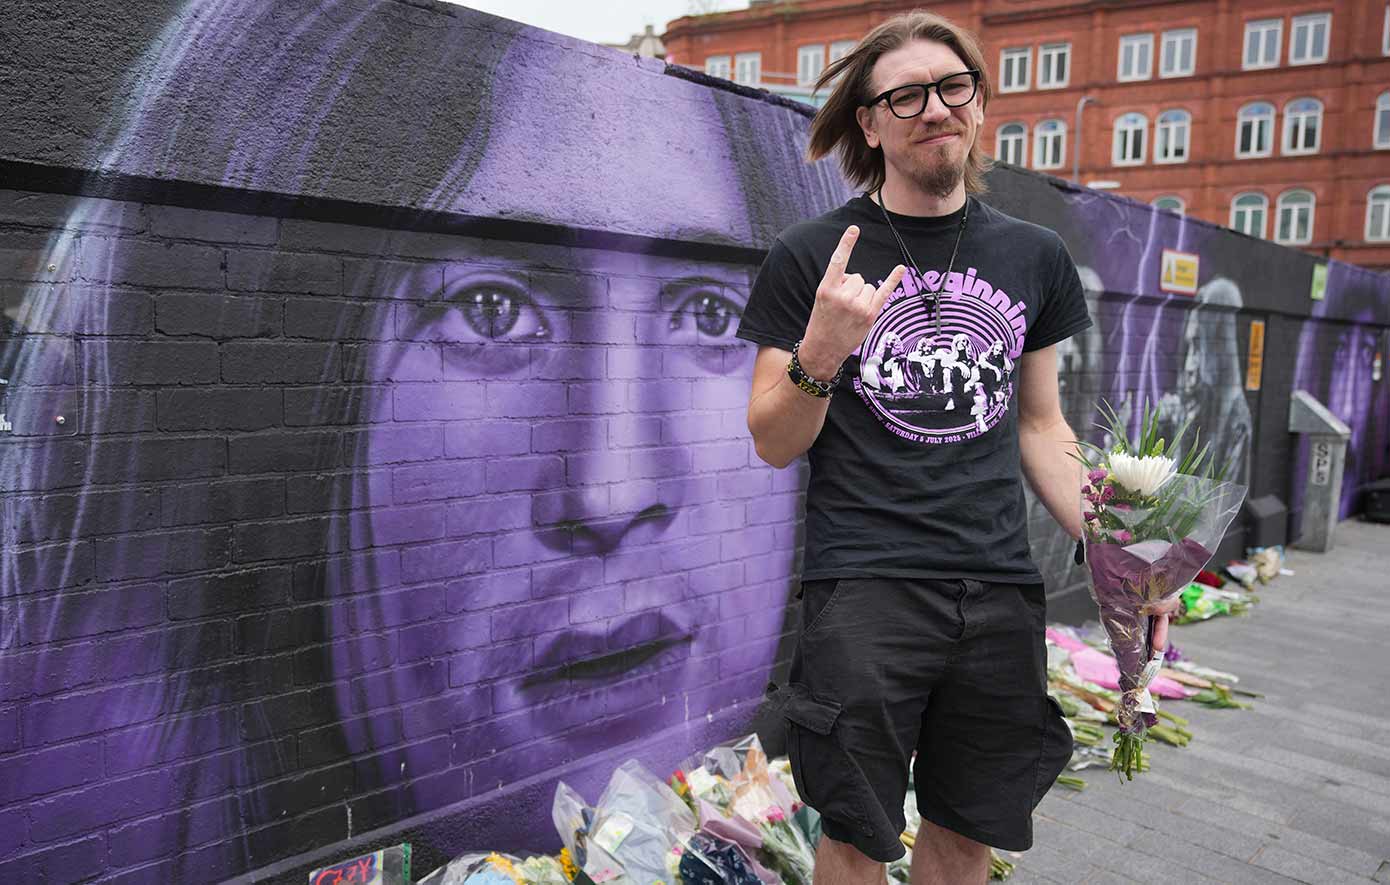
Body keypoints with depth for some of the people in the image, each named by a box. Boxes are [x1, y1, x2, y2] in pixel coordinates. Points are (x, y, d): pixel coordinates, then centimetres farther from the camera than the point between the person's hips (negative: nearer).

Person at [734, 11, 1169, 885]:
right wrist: (821, 351, -21)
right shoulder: (811, 256, -3)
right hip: (864, 587, -3)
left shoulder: (1034, 256, 9)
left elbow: (1040, 426, 16)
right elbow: (775, 445, -2)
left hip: (1000, 587, 4)